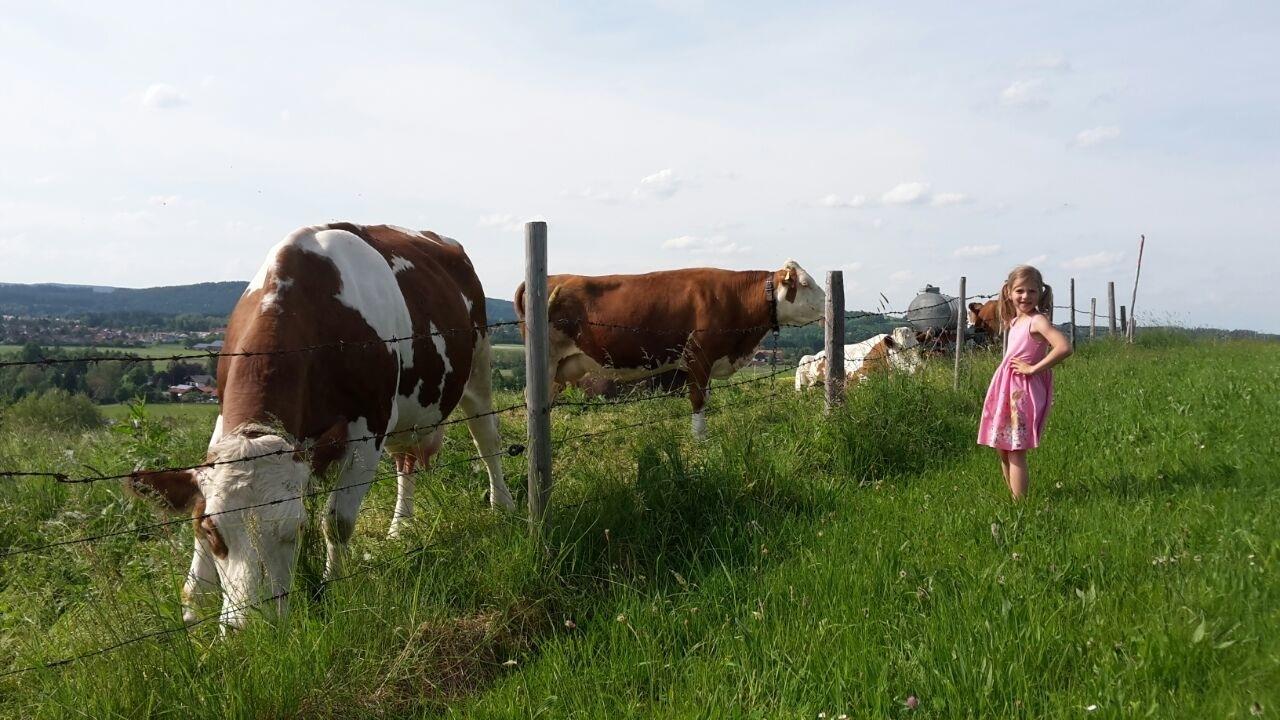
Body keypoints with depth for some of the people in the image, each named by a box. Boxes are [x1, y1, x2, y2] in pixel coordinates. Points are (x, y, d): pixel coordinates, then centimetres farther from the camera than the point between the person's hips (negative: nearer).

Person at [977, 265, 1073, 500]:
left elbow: (1064, 348, -27)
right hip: (1006, 388, 9)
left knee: (1016, 453, -6)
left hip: (1024, 391, -9)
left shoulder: (1037, 321, -13)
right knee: (1002, 450, 13)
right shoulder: (1015, 321, 12)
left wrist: (1033, 368, -21)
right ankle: (1013, 499, 22)